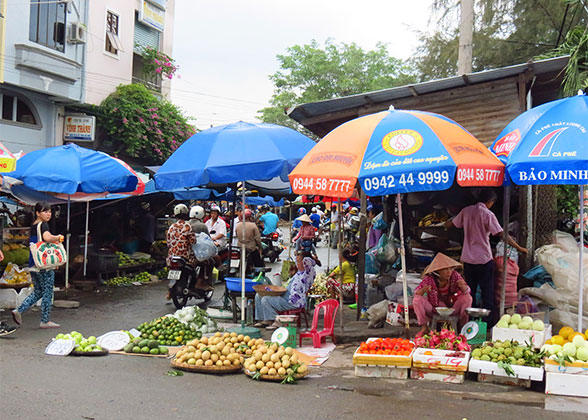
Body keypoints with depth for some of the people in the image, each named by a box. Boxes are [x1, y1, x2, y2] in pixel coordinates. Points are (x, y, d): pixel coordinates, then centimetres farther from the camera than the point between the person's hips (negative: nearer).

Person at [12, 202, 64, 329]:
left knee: (38, 292, 18)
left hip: (33, 265, 9)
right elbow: (47, 237, -32)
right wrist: (58, 237, -15)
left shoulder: (33, 225, 16)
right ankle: (45, 321, 6)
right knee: (47, 293, 1)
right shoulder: (43, 225, -12)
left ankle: (19, 310, 9)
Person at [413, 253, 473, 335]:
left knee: (467, 297, -21)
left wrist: (462, 286, -34)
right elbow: (416, 293, -14)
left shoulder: (455, 275, -13)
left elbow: (467, 291, -9)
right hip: (434, 311, -1)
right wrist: (423, 290, -38)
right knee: (417, 299, -24)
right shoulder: (429, 279, -18)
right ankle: (424, 328, -9)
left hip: (452, 309, 1)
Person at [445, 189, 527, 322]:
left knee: (469, 292, 16)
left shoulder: (466, 211, 3)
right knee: (487, 292, 3)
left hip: (467, 259, 5)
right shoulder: (488, 214, -13)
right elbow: (502, 234, -18)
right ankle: (489, 321, 2)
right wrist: (519, 248, -11)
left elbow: (448, 225, 14)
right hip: (483, 259, -5)